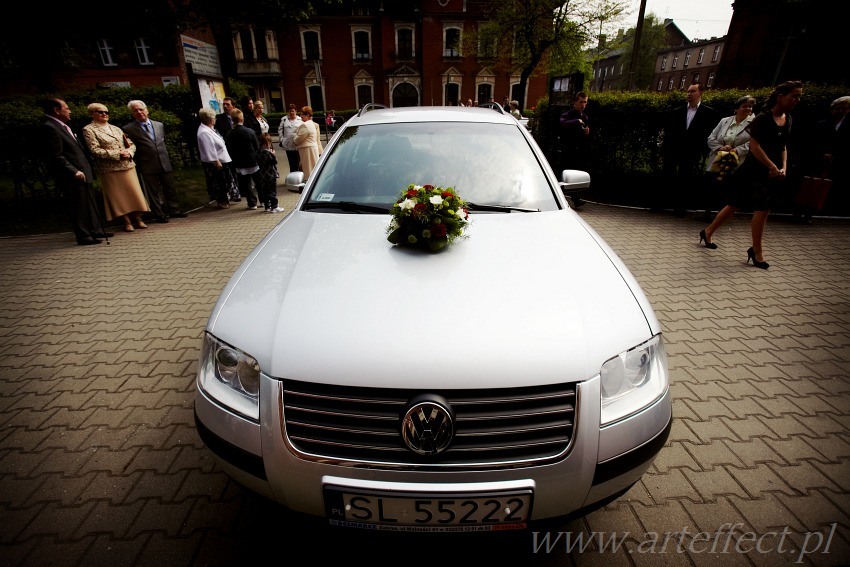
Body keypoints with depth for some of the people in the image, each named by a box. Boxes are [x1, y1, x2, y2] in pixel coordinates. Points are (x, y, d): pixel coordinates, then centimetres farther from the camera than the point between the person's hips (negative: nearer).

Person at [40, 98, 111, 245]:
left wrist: (87, 169, 14)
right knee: (78, 206, -3)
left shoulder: (63, 126, 16)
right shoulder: (49, 127, -13)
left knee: (90, 204, 16)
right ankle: (83, 236, 4)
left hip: (83, 173, 10)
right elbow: (55, 156, -18)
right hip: (72, 177, -10)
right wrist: (74, 171, -22)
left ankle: (96, 230, 26)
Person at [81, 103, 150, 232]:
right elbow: (95, 151, -10)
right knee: (118, 196, -1)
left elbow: (131, 144, 16)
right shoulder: (88, 130, 0)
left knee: (135, 192, 0)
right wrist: (117, 154, -14)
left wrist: (128, 152, -6)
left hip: (128, 166, 4)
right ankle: (127, 221, 6)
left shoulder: (116, 128, 17)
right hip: (110, 169, -4)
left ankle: (138, 218, 9)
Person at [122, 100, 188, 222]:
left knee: (170, 188, 9)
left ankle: (174, 210, 21)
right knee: (153, 192, 2)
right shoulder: (128, 129, -2)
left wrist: (165, 156, 16)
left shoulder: (159, 125, 12)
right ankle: (159, 215, 9)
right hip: (148, 166, -4)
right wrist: (137, 165, -4)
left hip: (165, 163, 4)